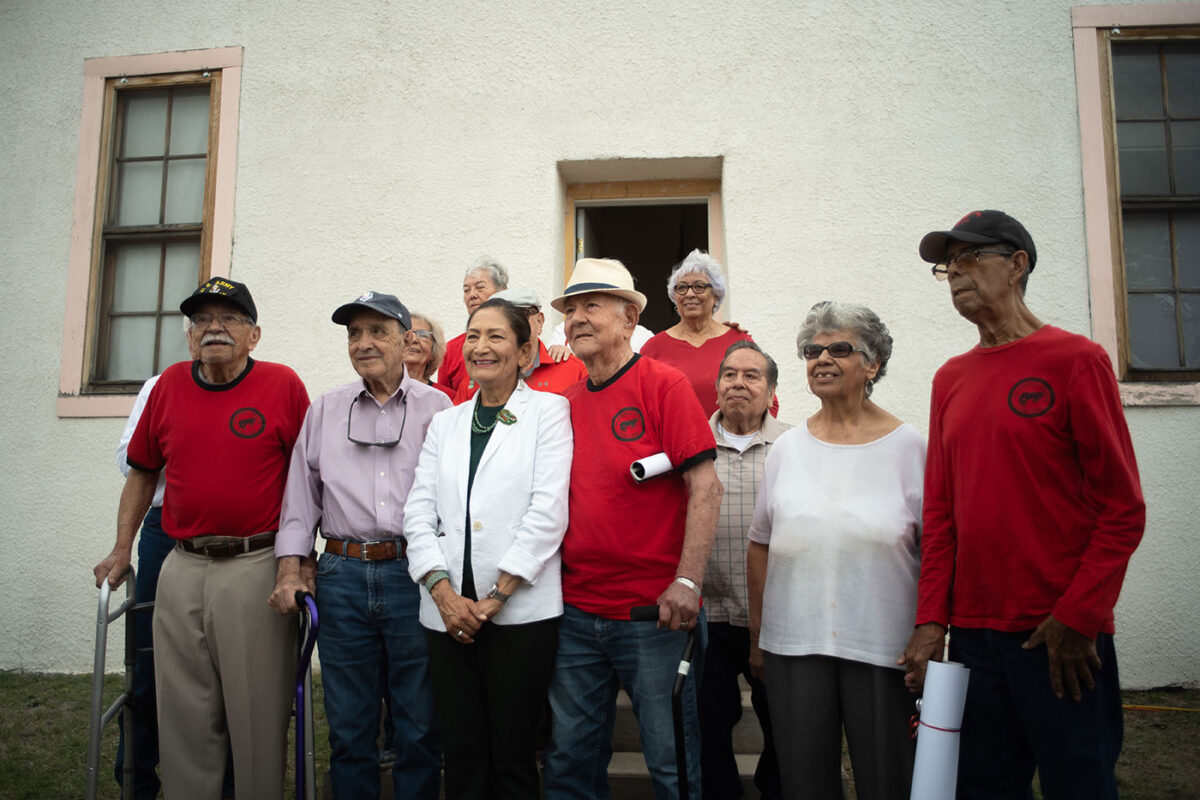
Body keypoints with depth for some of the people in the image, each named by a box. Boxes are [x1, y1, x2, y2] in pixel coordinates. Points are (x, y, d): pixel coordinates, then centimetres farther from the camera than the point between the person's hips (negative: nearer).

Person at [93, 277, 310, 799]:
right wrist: (122, 549, 15)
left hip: (256, 566, -3)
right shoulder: (170, 385, 7)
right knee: (183, 711, 12)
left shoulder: (283, 384, -4)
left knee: (258, 712, 5)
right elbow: (143, 471, 18)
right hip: (183, 567, 4)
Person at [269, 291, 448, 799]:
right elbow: (301, 495, 14)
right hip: (342, 574, 2)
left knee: (419, 728, 6)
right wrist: (290, 568, 4)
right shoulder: (324, 410, 13)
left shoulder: (437, 408, 4)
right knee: (348, 728, 11)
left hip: (414, 572, -2)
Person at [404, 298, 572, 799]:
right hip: (449, 612, 4)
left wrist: (495, 597, -11)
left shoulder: (548, 410, 1)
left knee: (512, 757, 5)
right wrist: (444, 593, -7)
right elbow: (419, 513, 7)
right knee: (461, 756, 11)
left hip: (520, 611, -4)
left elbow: (548, 512, -8)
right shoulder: (445, 423, 15)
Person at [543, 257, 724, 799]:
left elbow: (705, 486, -13)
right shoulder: (567, 403, 9)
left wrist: (687, 581, -19)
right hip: (576, 615, 5)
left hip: (655, 612, -5)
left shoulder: (663, 384, -6)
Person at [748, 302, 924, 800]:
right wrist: (757, 637, 11)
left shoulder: (907, 446, -1)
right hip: (792, 643, 3)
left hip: (883, 646, -2)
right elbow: (760, 546, 12)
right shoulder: (788, 447, 8)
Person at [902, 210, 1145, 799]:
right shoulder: (950, 379, 10)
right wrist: (932, 619, 3)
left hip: (1063, 637, -5)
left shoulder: (1076, 360, -5)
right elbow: (939, 510, 10)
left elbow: (1122, 508, -7)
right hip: (972, 631, 5)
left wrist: (1076, 618, -13)